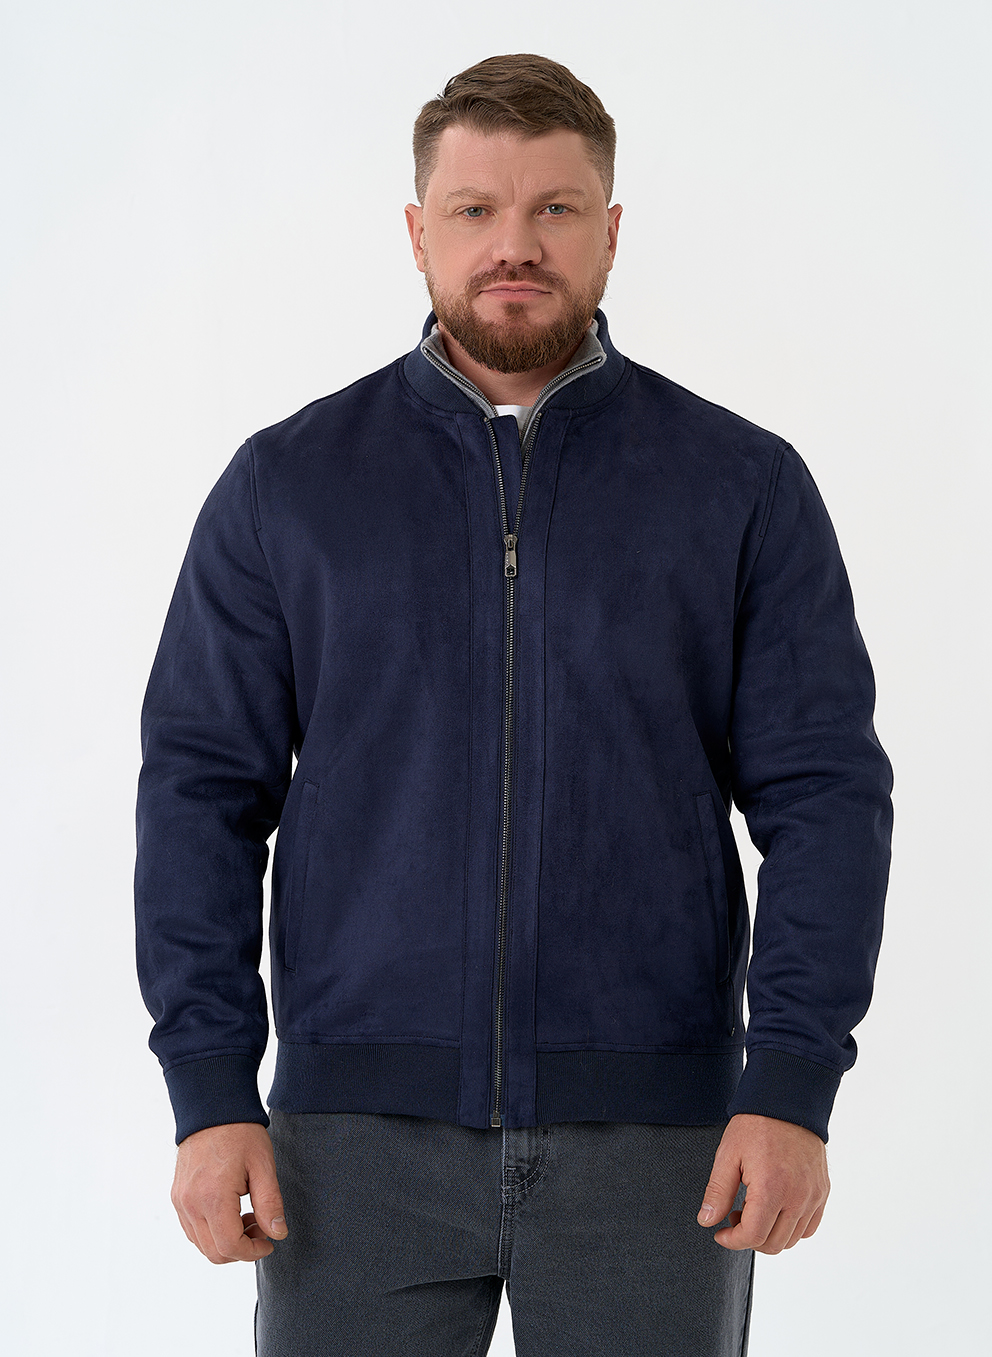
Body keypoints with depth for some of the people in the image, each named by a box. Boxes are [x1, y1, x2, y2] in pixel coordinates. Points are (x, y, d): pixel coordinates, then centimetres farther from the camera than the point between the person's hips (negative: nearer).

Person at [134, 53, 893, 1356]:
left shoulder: (746, 486, 3)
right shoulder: (286, 485, 4)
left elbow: (826, 794, -1)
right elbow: (202, 791, 3)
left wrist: (792, 1085, -11)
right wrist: (211, 1093, -5)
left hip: (650, 1144, 0)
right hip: (362, 1136, 0)